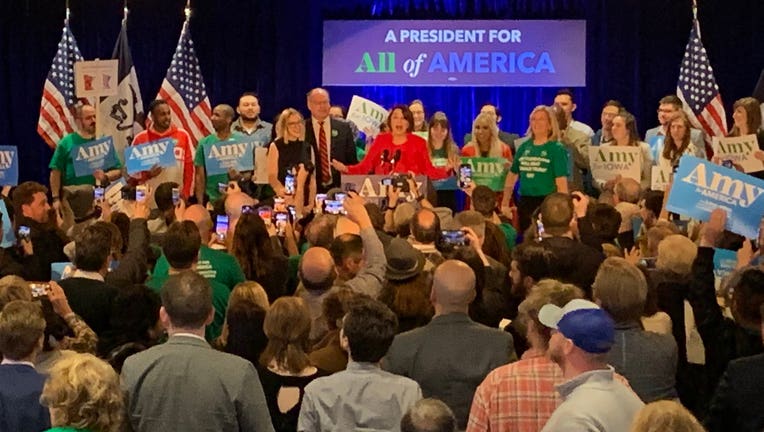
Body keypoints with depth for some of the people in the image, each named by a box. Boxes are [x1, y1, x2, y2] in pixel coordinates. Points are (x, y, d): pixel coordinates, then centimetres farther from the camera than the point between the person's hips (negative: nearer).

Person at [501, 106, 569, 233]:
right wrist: (505, 204, 14)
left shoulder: (557, 149, -3)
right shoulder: (524, 146, 10)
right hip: (524, 202, 5)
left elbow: (561, 183, -10)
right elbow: (512, 176, 16)